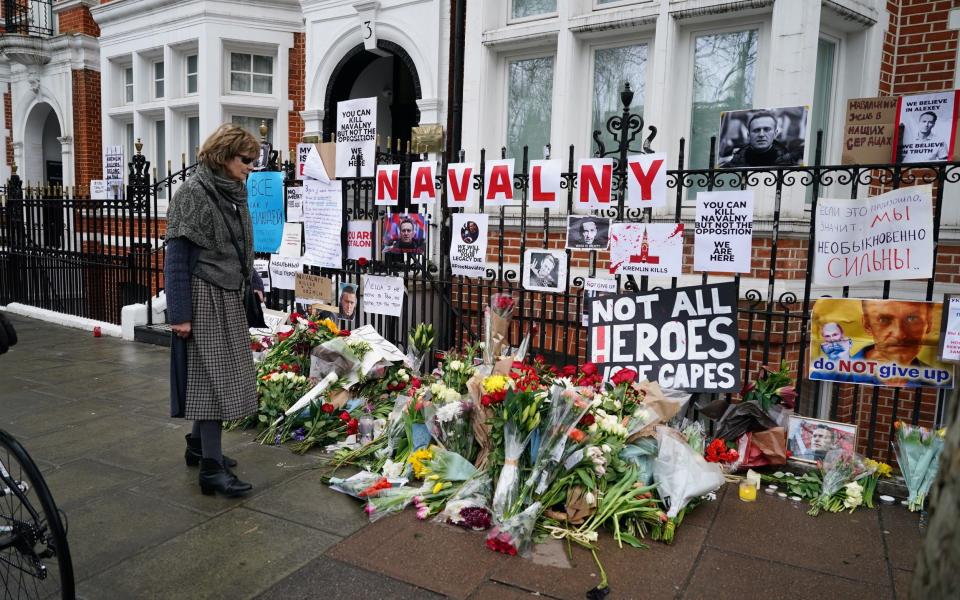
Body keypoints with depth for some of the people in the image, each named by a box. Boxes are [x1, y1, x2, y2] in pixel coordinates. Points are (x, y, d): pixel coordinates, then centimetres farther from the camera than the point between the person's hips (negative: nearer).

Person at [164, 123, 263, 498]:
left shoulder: (234, 193, 12)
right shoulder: (193, 194, -12)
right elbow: (176, 257, -15)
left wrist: (254, 283, 16)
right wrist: (179, 313, -17)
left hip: (229, 298, 8)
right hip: (204, 298, -8)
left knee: (221, 375, 13)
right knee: (212, 378, -7)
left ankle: (198, 446, 29)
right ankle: (212, 468, 0)